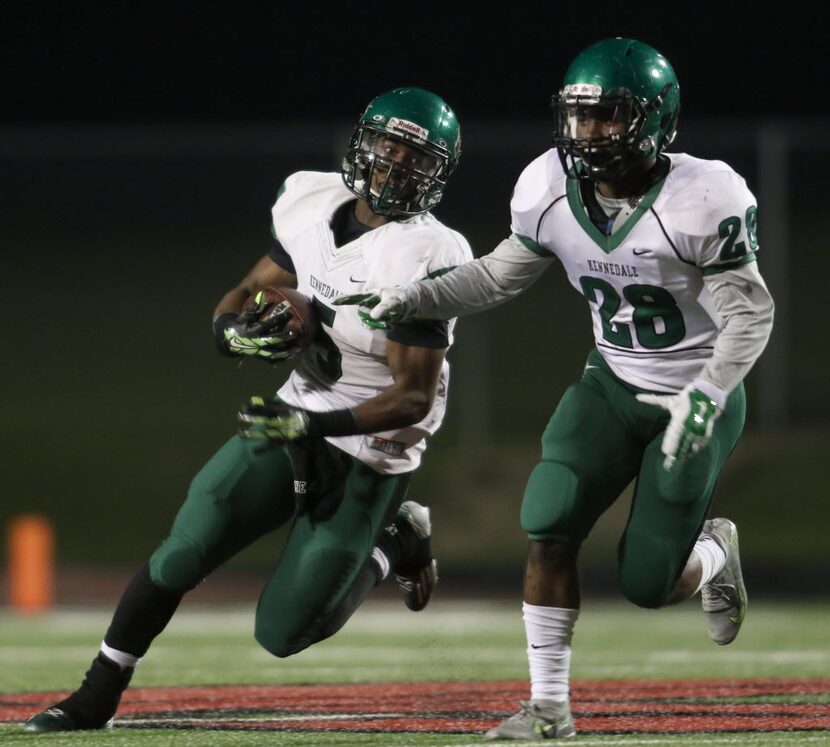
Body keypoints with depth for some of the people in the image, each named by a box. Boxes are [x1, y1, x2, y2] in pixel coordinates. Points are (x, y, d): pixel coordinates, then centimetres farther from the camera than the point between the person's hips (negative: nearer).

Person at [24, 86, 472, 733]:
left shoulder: (421, 259, -23)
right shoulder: (316, 208, -3)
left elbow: (414, 396, -22)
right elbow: (246, 295, 7)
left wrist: (314, 426, -32)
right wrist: (236, 332, -17)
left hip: (367, 456, -5)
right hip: (295, 419, 5)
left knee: (283, 633, -2)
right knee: (179, 558, -6)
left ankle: (391, 545, 22)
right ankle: (95, 700, 10)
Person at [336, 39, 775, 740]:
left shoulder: (700, 201, -26)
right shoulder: (552, 191, -10)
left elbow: (749, 314, -19)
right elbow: (501, 273, 8)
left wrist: (703, 399, -31)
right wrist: (412, 301, -2)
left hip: (699, 397, -4)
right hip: (614, 384, 5)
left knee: (648, 583, -5)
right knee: (550, 529, -14)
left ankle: (714, 552, 32)